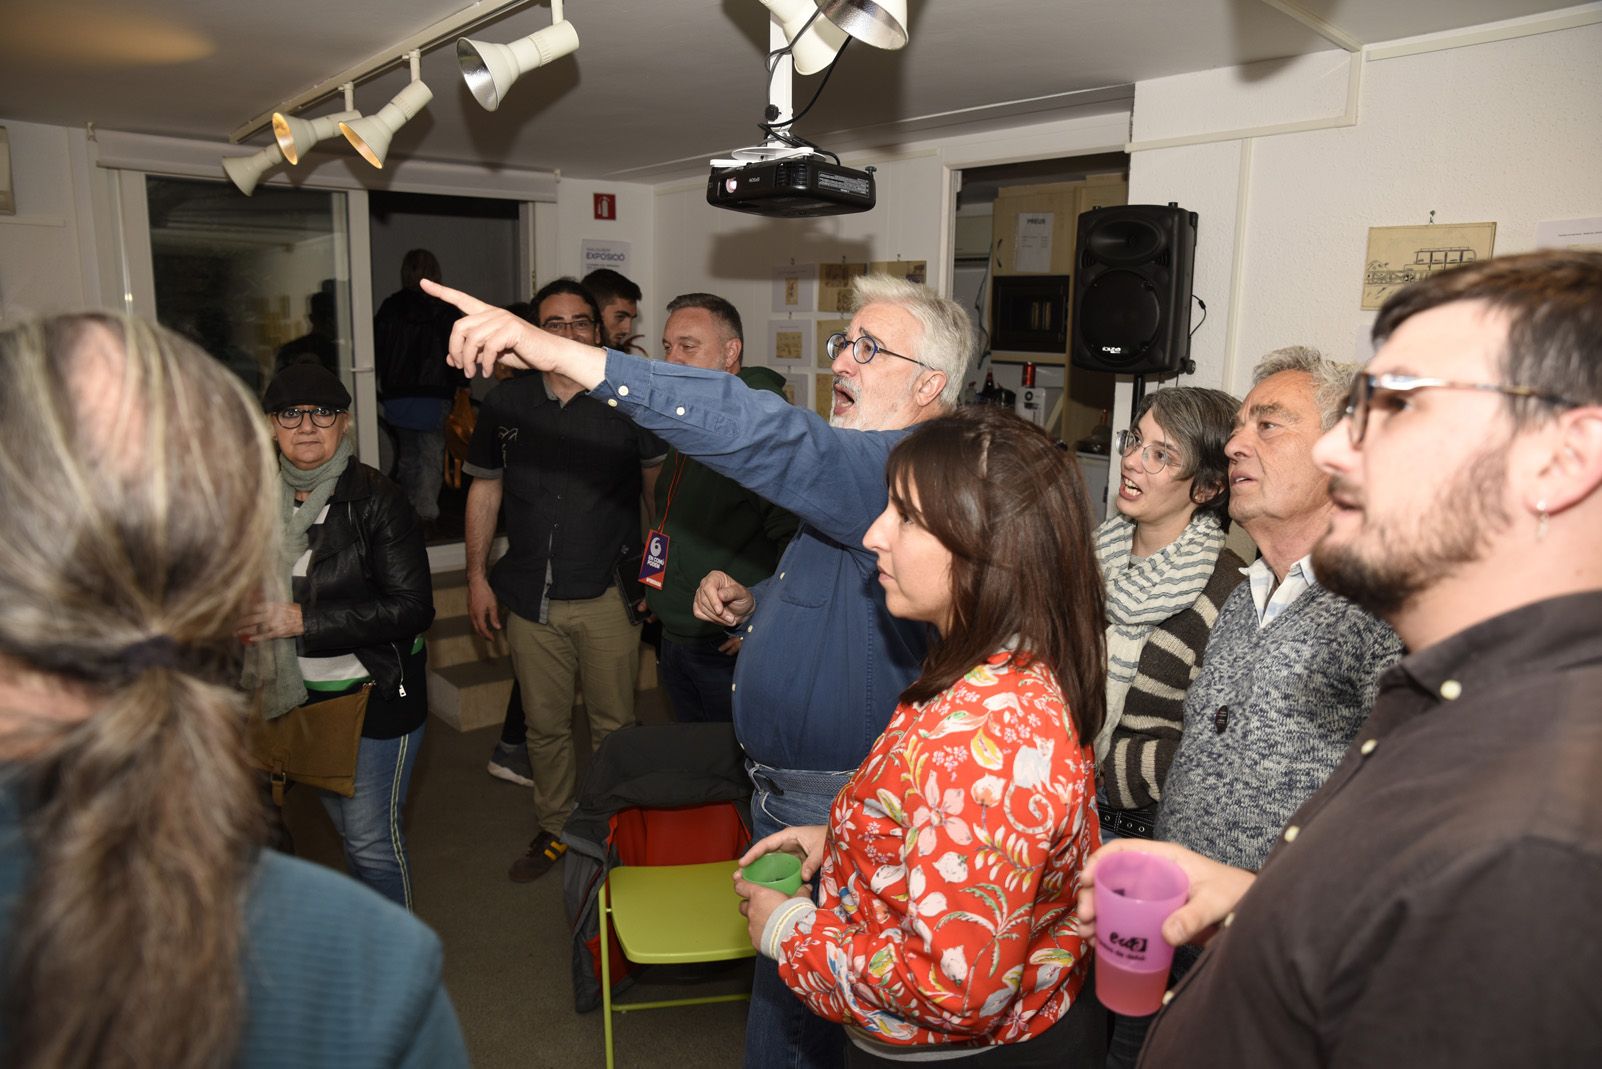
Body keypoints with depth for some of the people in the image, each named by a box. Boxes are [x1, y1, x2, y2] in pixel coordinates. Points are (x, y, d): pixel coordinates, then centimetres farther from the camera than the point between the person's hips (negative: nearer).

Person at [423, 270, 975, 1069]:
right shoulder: (860, 470, 11)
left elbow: (761, 438, -39)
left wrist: (558, 352, -42)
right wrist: (752, 606, 2)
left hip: (836, 805, -10)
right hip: (789, 790, 10)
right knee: (785, 981, 25)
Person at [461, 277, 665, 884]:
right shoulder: (505, 404, 5)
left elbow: (657, 485, 6)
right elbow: (485, 490, 12)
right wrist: (477, 576, 8)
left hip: (608, 594, -2)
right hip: (531, 598, 2)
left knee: (613, 724, 7)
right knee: (545, 726, 13)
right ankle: (555, 829, 31)